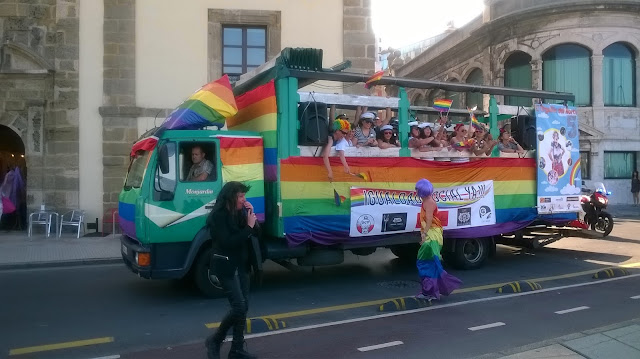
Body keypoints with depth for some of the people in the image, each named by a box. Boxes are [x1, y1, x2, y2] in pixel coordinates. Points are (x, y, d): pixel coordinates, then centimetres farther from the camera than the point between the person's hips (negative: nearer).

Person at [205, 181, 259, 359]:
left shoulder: (240, 212, 5)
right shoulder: (218, 216, -15)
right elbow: (228, 242, -23)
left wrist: (252, 216, -8)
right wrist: (248, 226, -21)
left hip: (241, 265, 7)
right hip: (226, 266, -7)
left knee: (244, 307, 7)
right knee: (239, 307, -11)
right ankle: (214, 340, 10)